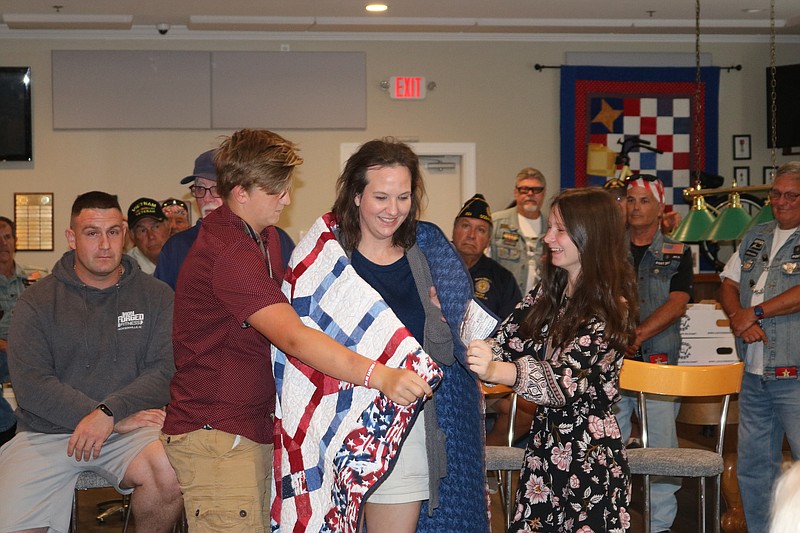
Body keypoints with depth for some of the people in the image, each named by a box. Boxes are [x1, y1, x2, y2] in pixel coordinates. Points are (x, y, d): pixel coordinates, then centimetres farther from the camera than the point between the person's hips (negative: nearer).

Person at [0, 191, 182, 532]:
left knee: (170, 473, -30)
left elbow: (166, 370, -3)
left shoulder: (156, 296, 7)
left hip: (129, 427, 0)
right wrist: (119, 422, -14)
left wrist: (109, 413, -20)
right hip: (47, 433, 0)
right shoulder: (36, 302, 4)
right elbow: (31, 384, -7)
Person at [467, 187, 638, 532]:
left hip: (591, 455, -6)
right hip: (543, 444, 6)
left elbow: (564, 379, -26)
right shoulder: (546, 293, 7)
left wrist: (494, 370, -42)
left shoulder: (612, 309, -15)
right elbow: (504, 343, 6)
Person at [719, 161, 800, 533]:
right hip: (754, 374, 7)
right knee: (753, 467, 14)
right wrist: (737, 316, -6)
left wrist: (755, 312, -15)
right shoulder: (756, 237, 15)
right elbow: (728, 285, 15)